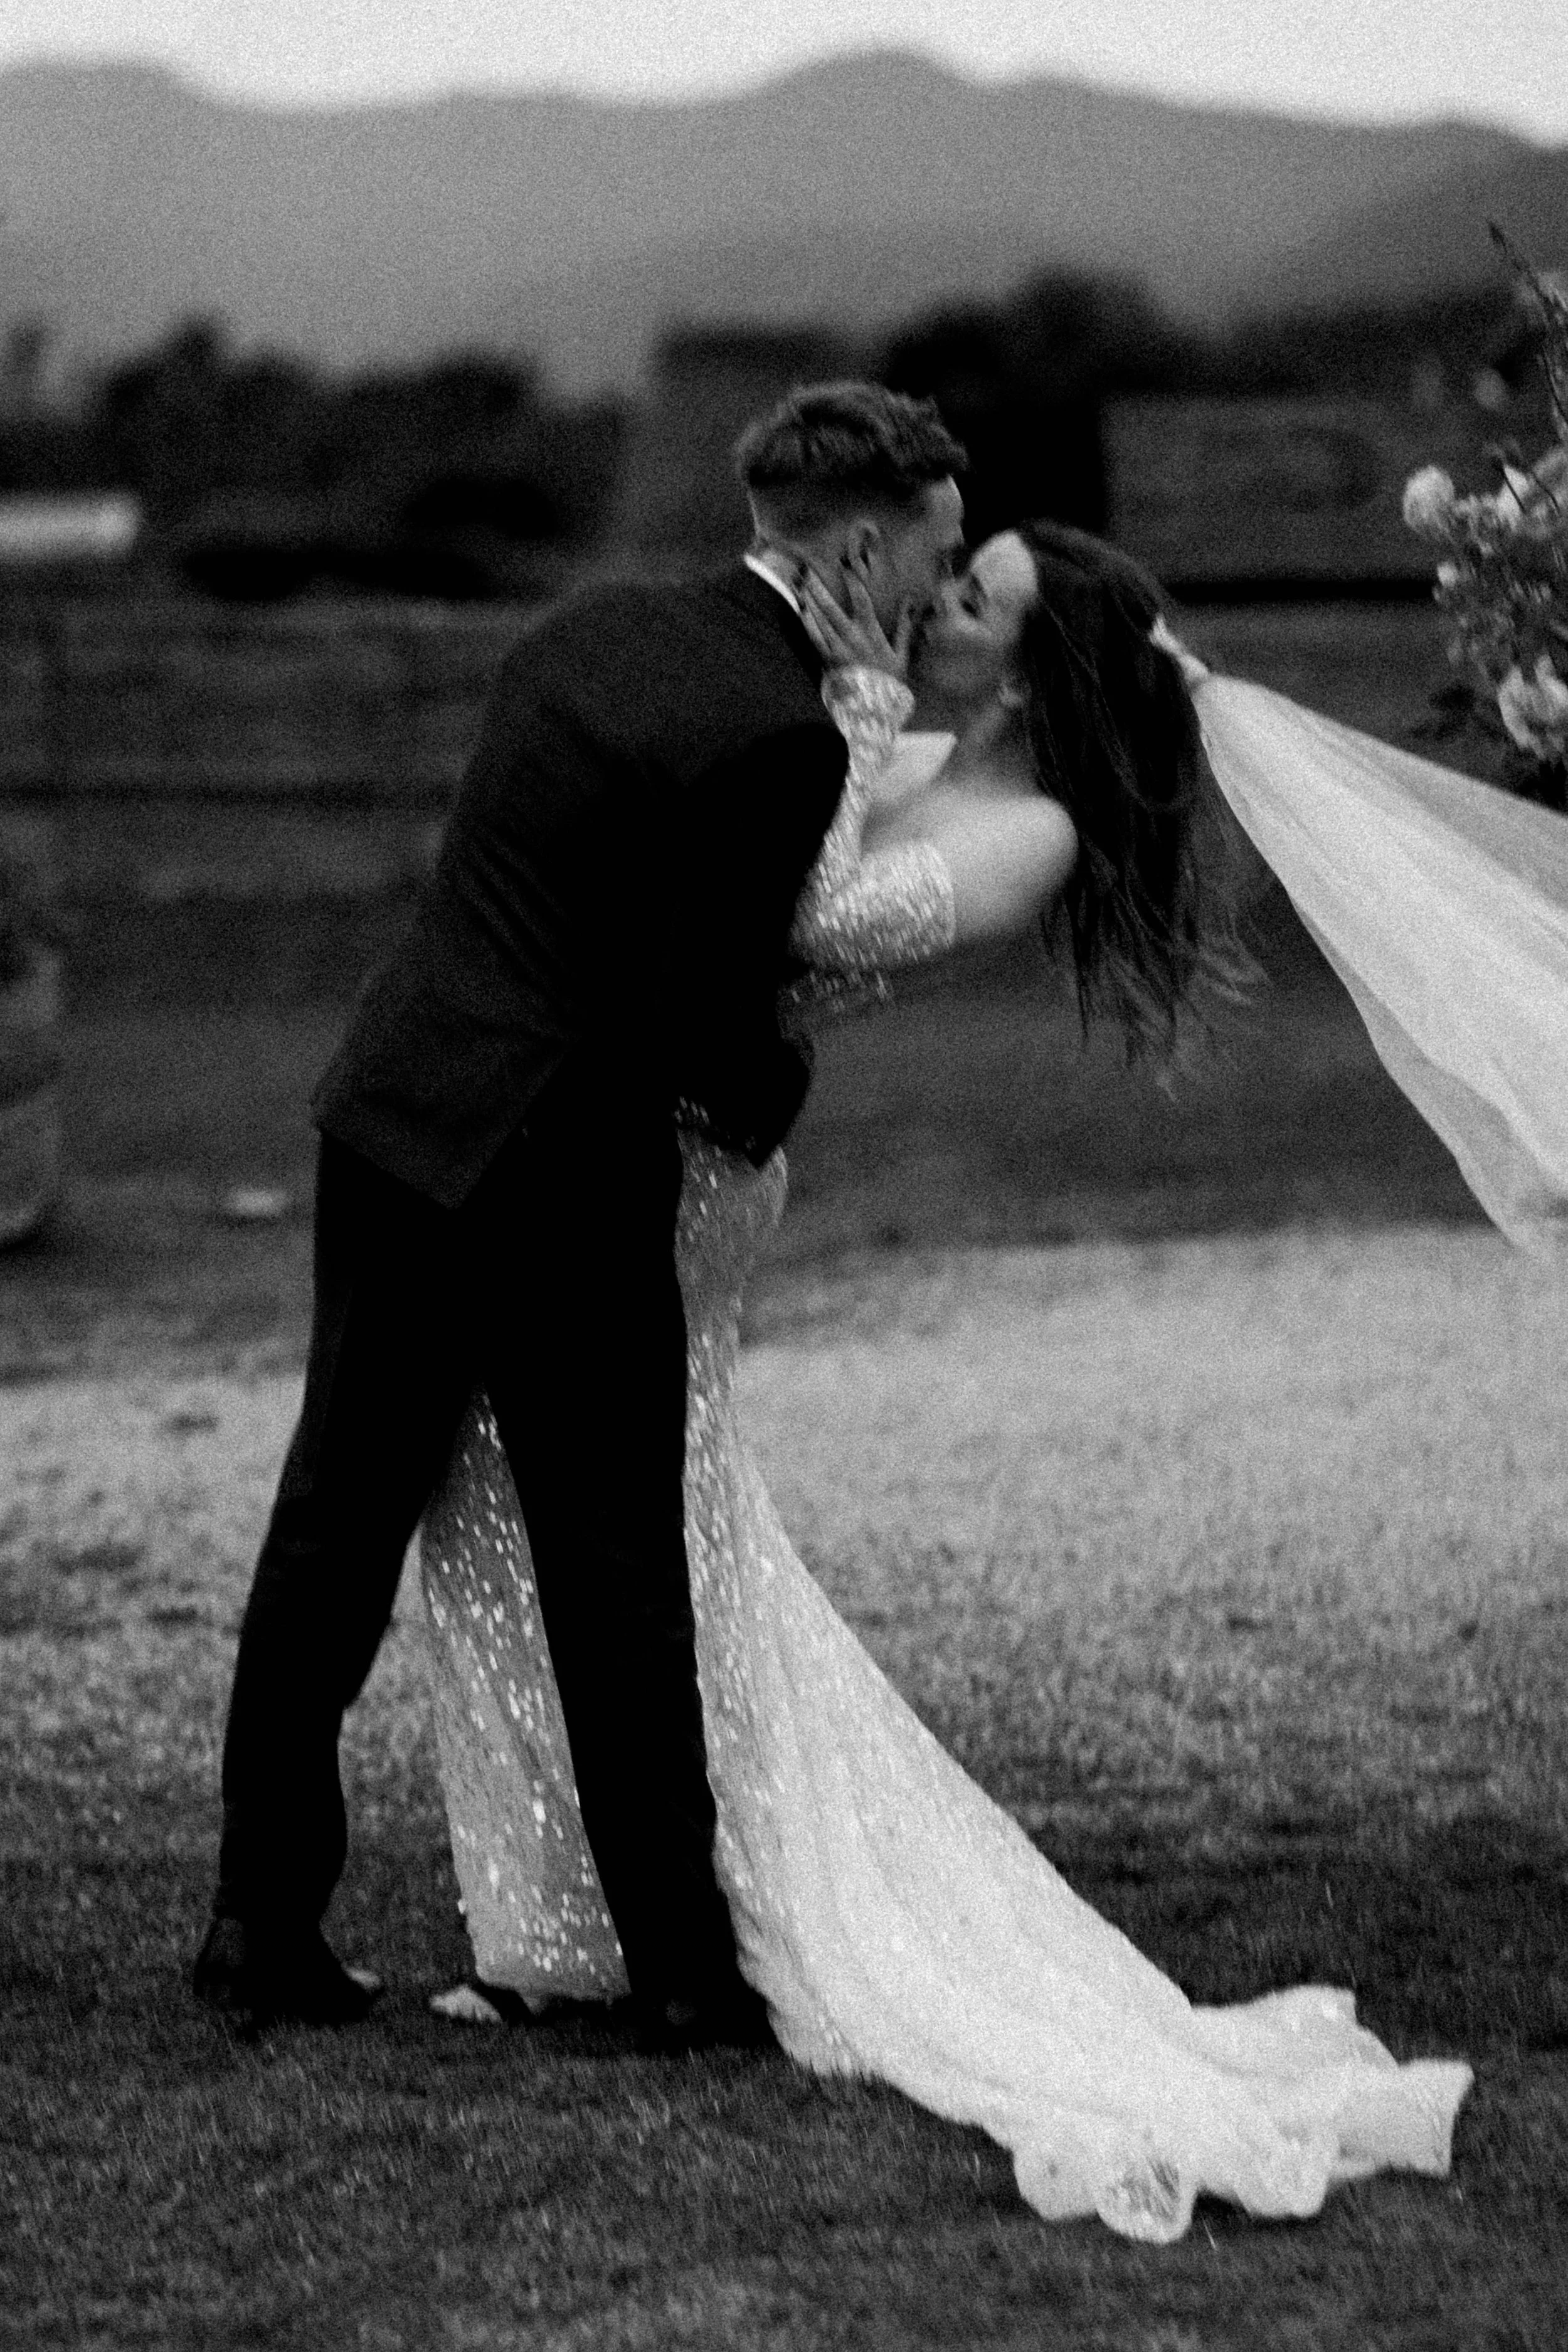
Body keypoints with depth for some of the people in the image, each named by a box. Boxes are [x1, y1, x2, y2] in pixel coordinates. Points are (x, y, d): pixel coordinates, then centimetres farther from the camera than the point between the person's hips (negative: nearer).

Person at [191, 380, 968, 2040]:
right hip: (558, 1181, -7)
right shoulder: (781, 735, -16)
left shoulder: (593, 627, 9)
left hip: (386, 1122, 7)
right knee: (618, 1590, 3)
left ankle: (261, 1922, 19)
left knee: (329, 1541, 13)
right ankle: (683, 1967, 11)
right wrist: (771, 1098, 7)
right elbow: (711, 1019, -15)